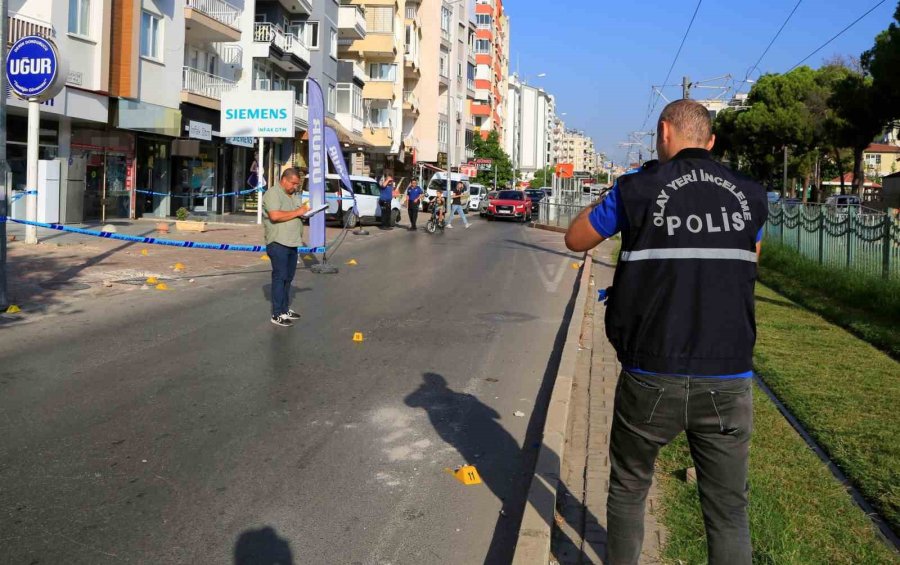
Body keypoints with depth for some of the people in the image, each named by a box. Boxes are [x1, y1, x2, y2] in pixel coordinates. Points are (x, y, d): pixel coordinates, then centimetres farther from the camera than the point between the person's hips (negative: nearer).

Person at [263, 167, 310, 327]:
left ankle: (285, 309, 22)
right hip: (278, 243, -8)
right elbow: (275, 216, -24)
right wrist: (297, 212, -17)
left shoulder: (294, 194, 17)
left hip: (292, 243, 8)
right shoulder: (273, 194, -10)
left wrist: (305, 210, 6)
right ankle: (277, 315, -2)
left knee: (288, 278, 13)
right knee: (279, 277, -6)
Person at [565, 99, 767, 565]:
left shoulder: (639, 189, -4)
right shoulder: (748, 196, 5)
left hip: (652, 379, -2)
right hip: (728, 381, 2)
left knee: (628, 490, 19)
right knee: (728, 512, 11)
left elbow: (575, 239, 9)